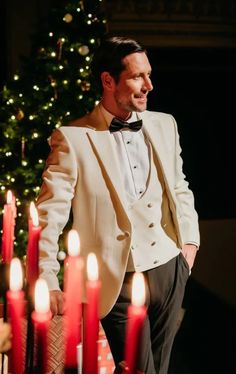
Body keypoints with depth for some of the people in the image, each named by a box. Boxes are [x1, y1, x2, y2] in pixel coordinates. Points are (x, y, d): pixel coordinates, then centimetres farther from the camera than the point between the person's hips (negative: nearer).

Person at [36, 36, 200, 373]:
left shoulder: (164, 124, 8)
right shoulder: (72, 138, -9)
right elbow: (50, 213, -11)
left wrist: (189, 239, 9)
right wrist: (48, 282, -17)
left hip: (171, 270, 5)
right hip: (120, 281, -5)